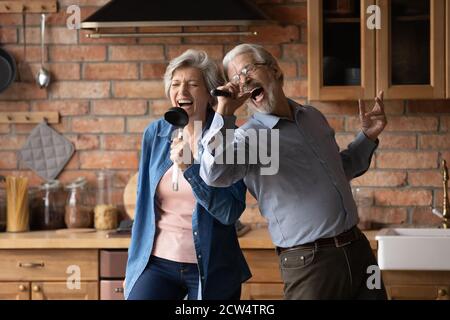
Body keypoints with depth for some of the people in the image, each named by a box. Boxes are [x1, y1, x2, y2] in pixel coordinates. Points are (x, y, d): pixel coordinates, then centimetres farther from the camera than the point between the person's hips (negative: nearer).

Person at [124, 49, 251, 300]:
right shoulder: (155, 134, 3)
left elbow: (230, 212, -15)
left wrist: (189, 168, -24)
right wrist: (135, 260, 17)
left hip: (212, 269, -2)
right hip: (157, 262, 2)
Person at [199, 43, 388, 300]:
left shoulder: (314, 117, 12)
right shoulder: (249, 137, -7)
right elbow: (215, 174, -28)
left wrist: (368, 137, 14)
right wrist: (224, 113, -26)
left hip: (359, 249, 6)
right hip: (309, 262, -6)